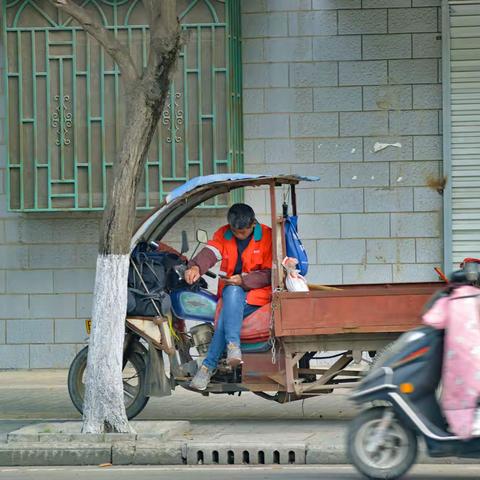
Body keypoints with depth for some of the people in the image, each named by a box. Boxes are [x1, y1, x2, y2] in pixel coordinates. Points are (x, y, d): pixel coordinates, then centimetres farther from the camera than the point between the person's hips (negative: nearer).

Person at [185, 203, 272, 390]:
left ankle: (208, 365, -34)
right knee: (232, 293, -36)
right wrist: (196, 267, -33)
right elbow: (210, 252, -11)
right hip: (230, 291, 3)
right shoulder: (223, 234, 8)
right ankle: (233, 345, -44)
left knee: (226, 315, -31)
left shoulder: (267, 236, -2)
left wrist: (243, 280, -18)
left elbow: (269, 273, -6)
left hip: (256, 292, -3)